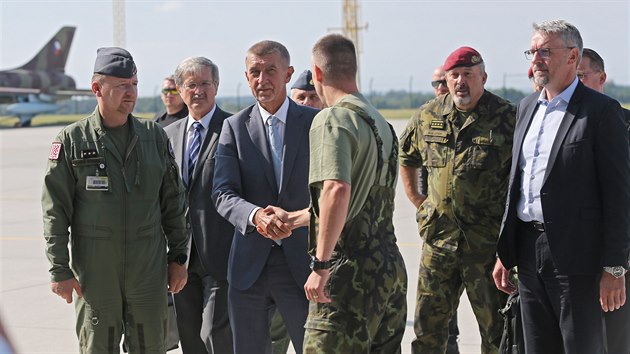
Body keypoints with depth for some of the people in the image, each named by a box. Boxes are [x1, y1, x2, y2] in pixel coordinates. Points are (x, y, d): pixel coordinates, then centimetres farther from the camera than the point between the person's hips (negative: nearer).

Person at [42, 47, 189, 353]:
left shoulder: (154, 136, 7)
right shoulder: (71, 140, -1)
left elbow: (173, 202, 11)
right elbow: (55, 210, -2)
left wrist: (178, 257, 9)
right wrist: (59, 270, -6)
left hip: (149, 268, 2)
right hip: (94, 268, -2)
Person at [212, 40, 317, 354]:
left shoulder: (315, 123, 1)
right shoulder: (234, 127, 4)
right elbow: (222, 193, -6)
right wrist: (255, 215, -25)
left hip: (302, 263, -1)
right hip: (249, 266, 2)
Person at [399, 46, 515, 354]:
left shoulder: (507, 118, -6)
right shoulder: (427, 116, 6)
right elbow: (406, 158, 24)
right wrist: (417, 200, 17)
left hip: (488, 242, -4)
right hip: (438, 236, 4)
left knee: (496, 329, 4)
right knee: (428, 325, 9)